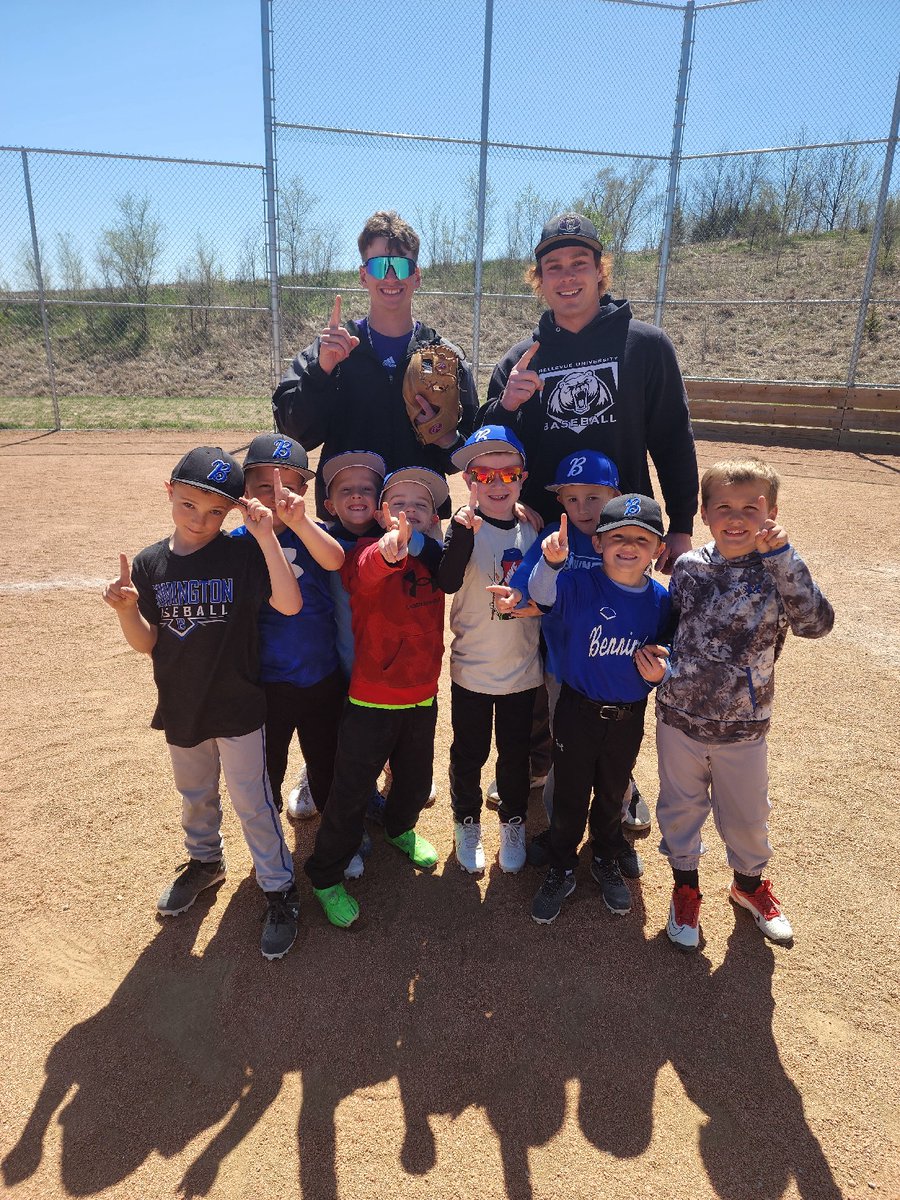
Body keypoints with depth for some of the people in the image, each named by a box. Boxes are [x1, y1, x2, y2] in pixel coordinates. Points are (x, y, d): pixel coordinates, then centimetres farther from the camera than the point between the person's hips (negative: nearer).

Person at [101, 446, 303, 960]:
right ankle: (205, 861, 51)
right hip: (180, 709, 4)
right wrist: (125, 609, -22)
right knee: (195, 796, 25)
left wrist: (266, 537, -32)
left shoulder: (243, 554, -15)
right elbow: (147, 644, -2)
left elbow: (290, 604, -27)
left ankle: (281, 890, 26)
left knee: (253, 803, 7)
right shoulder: (149, 564, -5)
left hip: (238, 708, -4)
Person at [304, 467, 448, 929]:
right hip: (370, 702, -5)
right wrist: (389, 549, -65)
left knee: (416, 781, 23)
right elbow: (368, 570, -40)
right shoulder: (368, 554, -19)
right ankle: (325, 876, 29)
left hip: (422, 699, 5)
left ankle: (401, 829, 56)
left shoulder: (435, 559, 0)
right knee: (350, 793, 6)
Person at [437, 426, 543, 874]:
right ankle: (467, 823, 37)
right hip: (472, 668, -2)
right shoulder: (464, 528, -12)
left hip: (522, 668, 2)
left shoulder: (532, 530, -2)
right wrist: (463, 531, -40)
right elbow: (447, 582, -28)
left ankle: (513, 823, 39)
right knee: (469, 753, 14)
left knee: (516, 753, 17)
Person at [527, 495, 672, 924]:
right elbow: (542, 594, -38)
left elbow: (662, 656, 6)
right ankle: (561, 870, 35)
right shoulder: (581, 585, -17)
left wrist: (659, 672, -15)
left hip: (629, 716, 3)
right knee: (569, 795, 12)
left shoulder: (660, 599, -7)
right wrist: (550, 562, -57)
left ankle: (607, 861, 48)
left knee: (612, 794, 22)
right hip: (577, 711, -3)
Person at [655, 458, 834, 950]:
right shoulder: (688, 567, -7)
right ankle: (685, 886, 42)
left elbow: (816, 624, -28)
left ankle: (749, 882, 48)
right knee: (680, 807, 17)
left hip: (744, 726, -1)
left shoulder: (778, 572, -12)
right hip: (679, 718, 1)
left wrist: (781, 556, -33)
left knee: (747, 815, 18)